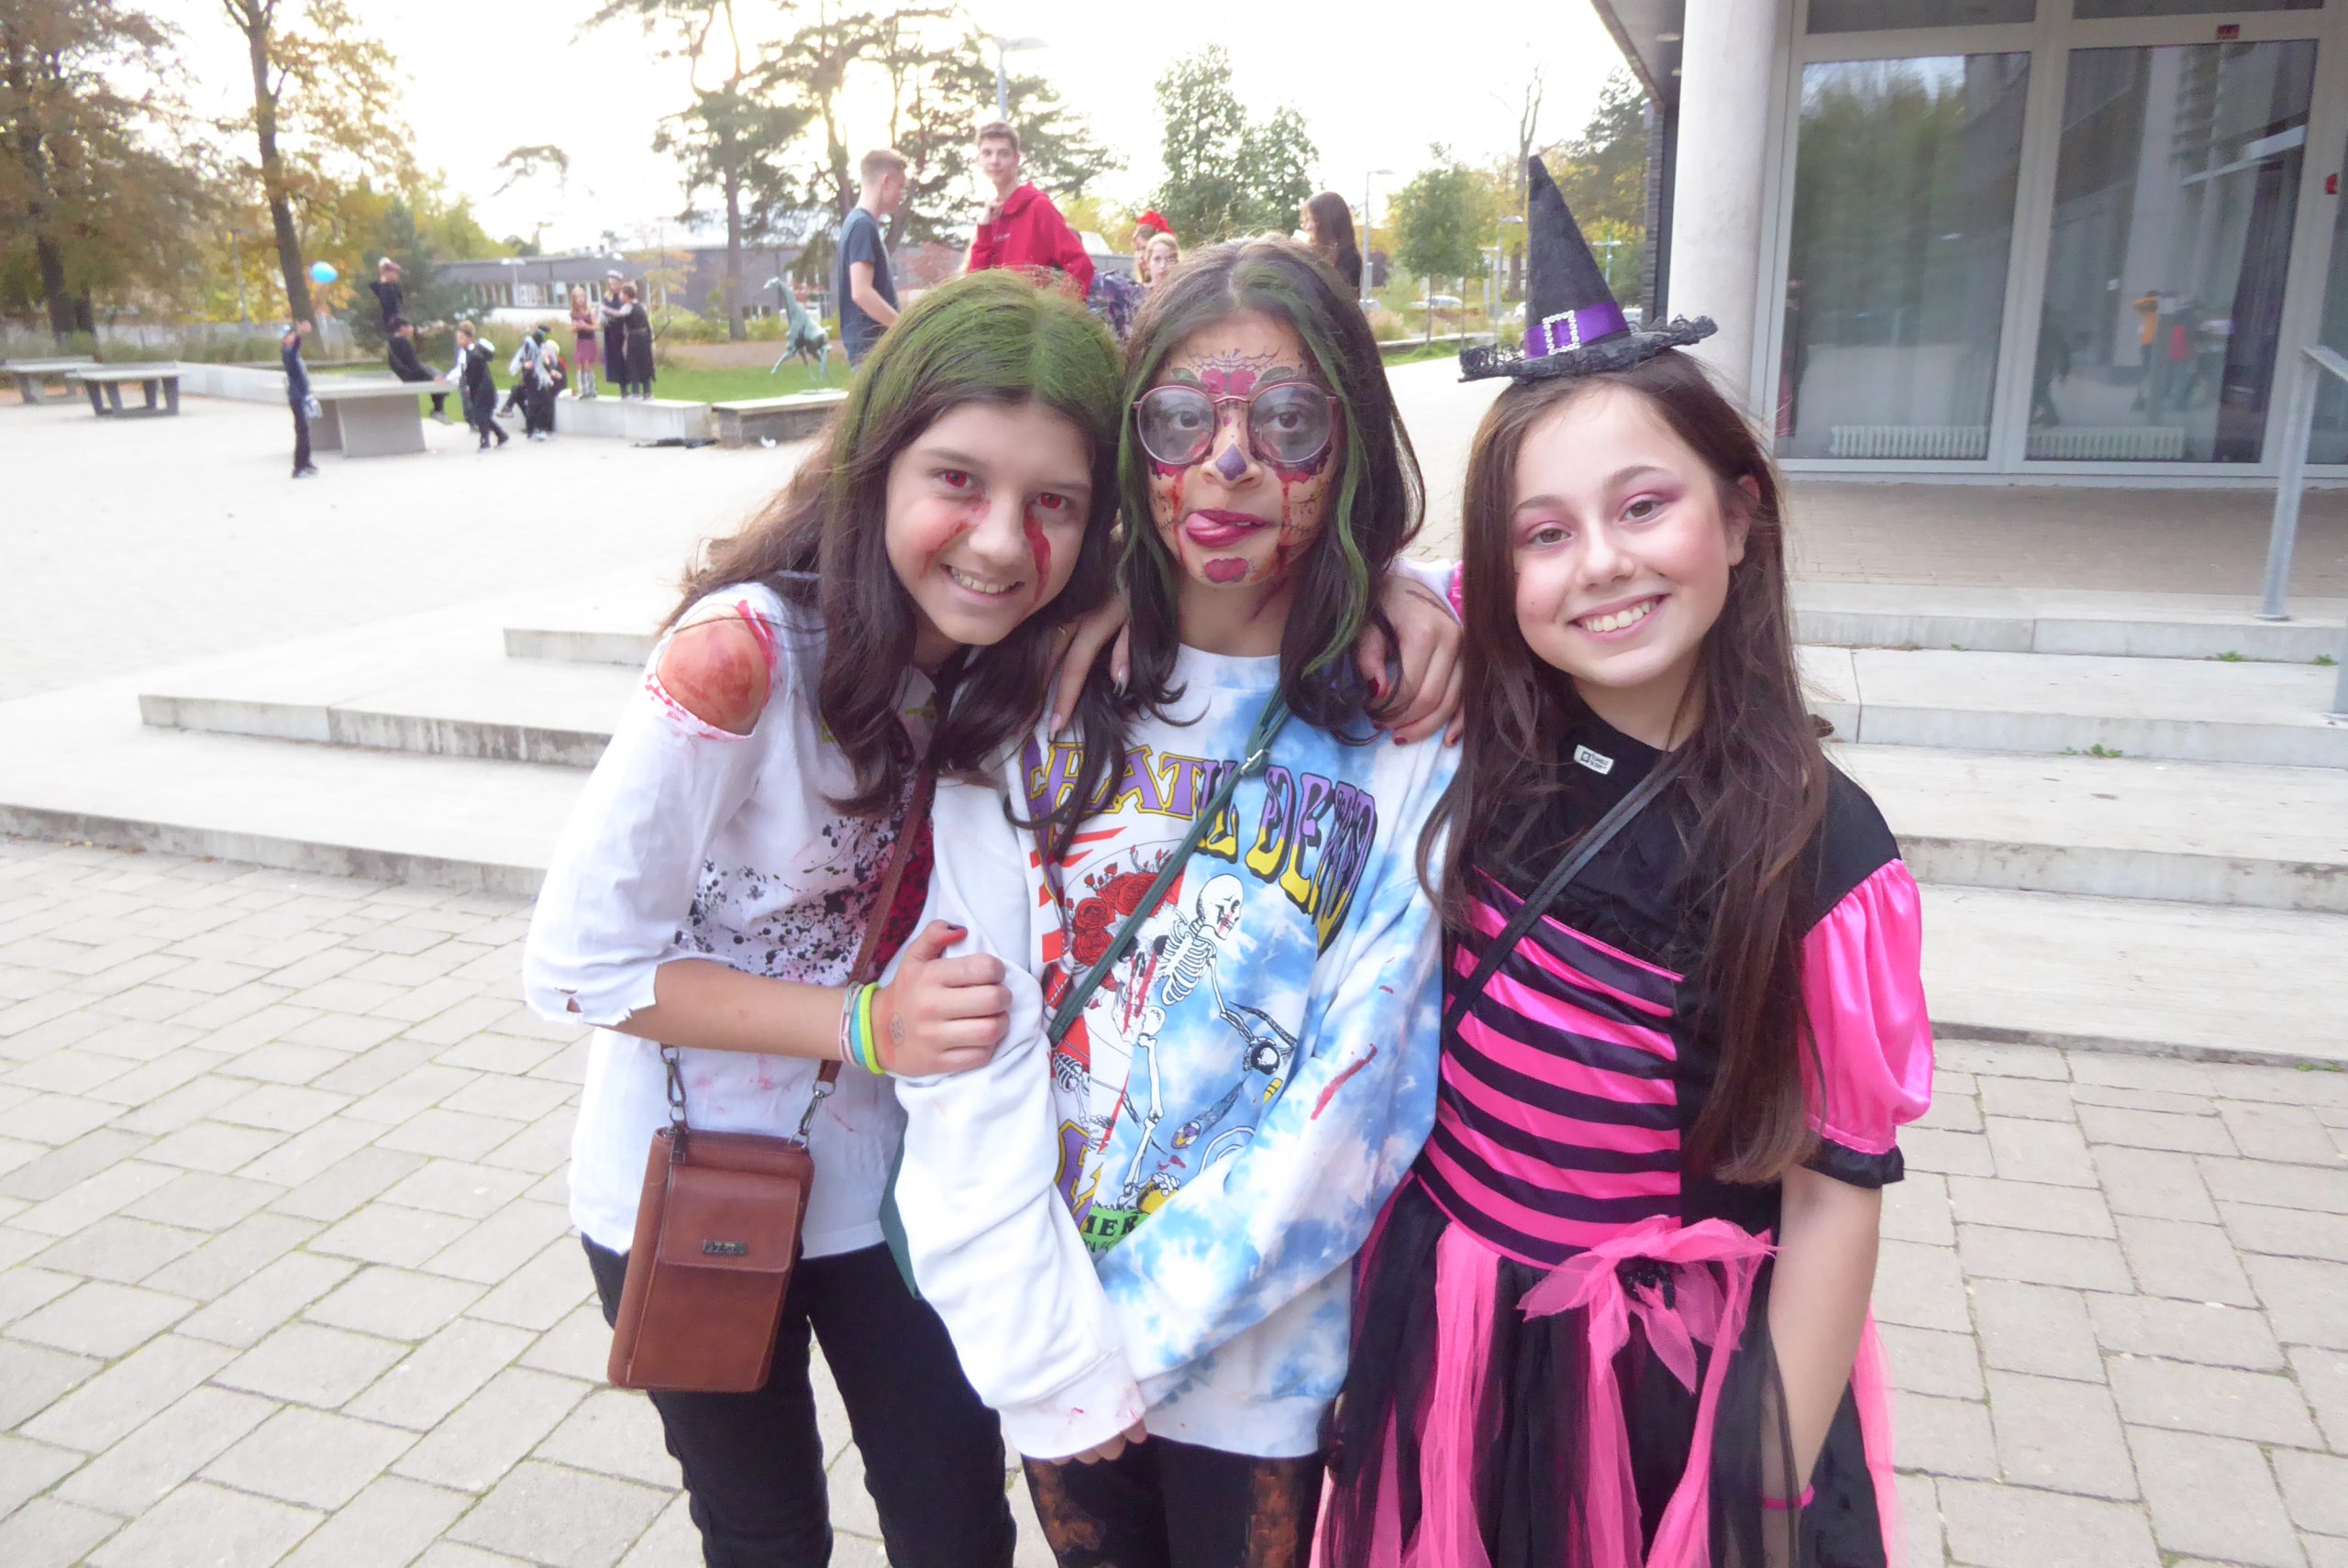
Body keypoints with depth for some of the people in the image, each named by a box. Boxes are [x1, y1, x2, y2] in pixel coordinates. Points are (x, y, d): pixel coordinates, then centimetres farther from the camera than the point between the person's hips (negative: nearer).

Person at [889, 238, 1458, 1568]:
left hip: (1265, 1359, -2)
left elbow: (1356, 1099, -15)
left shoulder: (1407, 735, -13)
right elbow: (970, 1035, -9)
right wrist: (1042, 1339, -14)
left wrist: (1135, 1337, -15)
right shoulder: (1044, 699, -6)